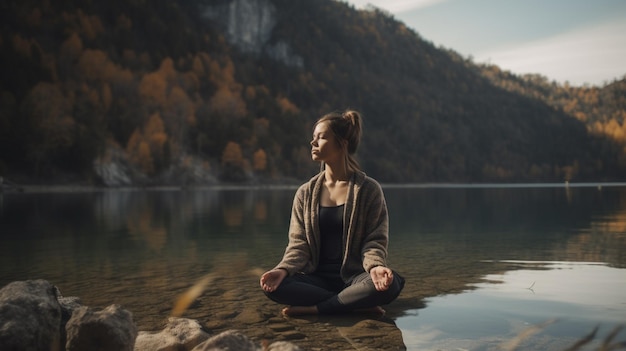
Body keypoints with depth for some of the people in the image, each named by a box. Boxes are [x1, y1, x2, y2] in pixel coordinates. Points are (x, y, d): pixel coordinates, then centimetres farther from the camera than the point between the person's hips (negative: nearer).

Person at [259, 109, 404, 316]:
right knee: (274, 286, -27)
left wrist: (375, 266, -28)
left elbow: (374, 241, -5)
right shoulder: (306, 193, 6)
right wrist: (283, 269, -19)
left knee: (390, 283, -35)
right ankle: (357, 302, -20)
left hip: (354, 276, -2)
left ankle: (312, 309, -21)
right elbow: (299, 244, 3)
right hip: (318, 278, 2)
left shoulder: (369, 190, -1)